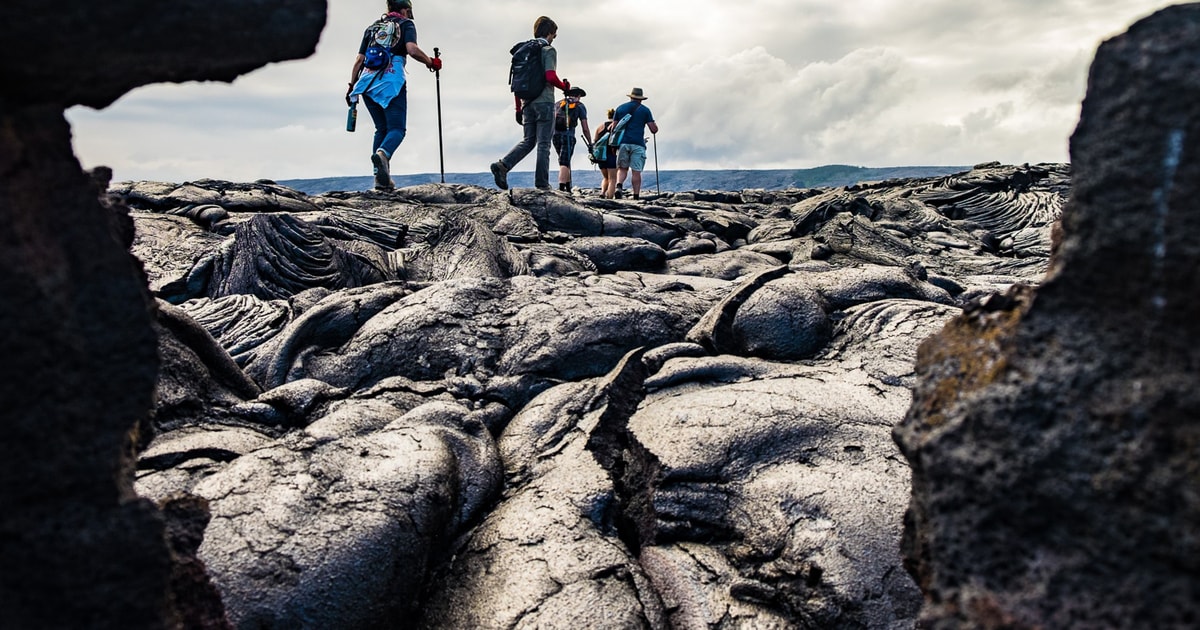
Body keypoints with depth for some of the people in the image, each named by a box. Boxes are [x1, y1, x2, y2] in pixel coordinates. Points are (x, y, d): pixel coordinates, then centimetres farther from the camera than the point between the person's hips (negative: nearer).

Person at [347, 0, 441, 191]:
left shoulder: (372, 27, 25)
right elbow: (412, 50, -10)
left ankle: (381, 178, 1)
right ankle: (382, 153, -38)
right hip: (391, 81, -5)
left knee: (381, 129, 13)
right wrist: (430, 62, 5)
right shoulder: (405, 24, 10)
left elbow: (359, 60, 18)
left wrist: (352, 86, 22)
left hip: (367, 82, 5)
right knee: (397, 128, -4)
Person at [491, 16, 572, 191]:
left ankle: (502, 165, -8)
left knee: (528, 141, 12)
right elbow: (551, 77, -19)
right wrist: (565, 86, 1)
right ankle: (542, 183, 1)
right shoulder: (549, 50, -4)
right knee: (543, 143, -1)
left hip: (527, 103, 6)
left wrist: (518, 108, 17)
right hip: (544, 102, -6)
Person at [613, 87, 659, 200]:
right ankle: (636, 196, -2)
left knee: (622, 168, 13)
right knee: (636, 171, 0)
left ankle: (619, 186, -13)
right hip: (638, 144, -2)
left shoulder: (620, 108, 12)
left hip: (622, 143, 2)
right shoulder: (645, 110, 6)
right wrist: (655, 125, 25)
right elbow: (654, 130, 1)